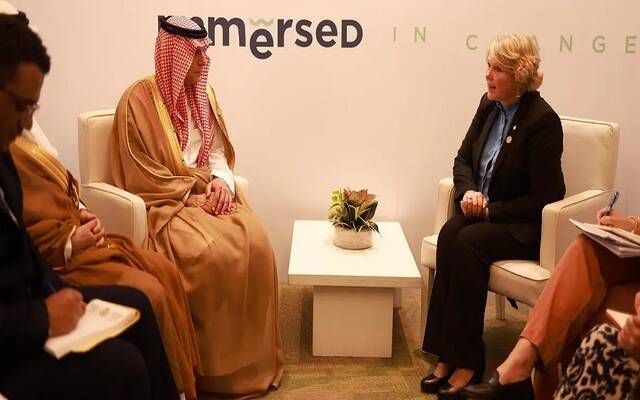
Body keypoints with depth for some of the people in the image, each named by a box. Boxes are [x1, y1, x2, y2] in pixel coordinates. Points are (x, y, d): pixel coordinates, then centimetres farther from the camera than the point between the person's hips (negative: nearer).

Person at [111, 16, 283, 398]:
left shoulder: (203, 92, 10)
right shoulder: (139, 101, -9)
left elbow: (217, 150, 13)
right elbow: (142, 177, -11)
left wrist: (221, 181, -9)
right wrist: (195, 196, -15)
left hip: (209, 193, 6)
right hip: (166, 202, -5)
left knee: (255, 243, -21)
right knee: (211, 254, -31)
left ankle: (253, 357, -8)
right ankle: (216, 366, -12)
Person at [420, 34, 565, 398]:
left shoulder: (543, 120, -15)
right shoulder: (489, 105, 5)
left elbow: (543, 197, -15)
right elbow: (463, 159, 14)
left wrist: (490, 209, -17)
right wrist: (469, 192, -6)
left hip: (524, 225, -6)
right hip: (483, 210, 6)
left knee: (467, 243, -32)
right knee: (449, 236, -26)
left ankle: (465, 359, -21)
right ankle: (447, 354, -22)